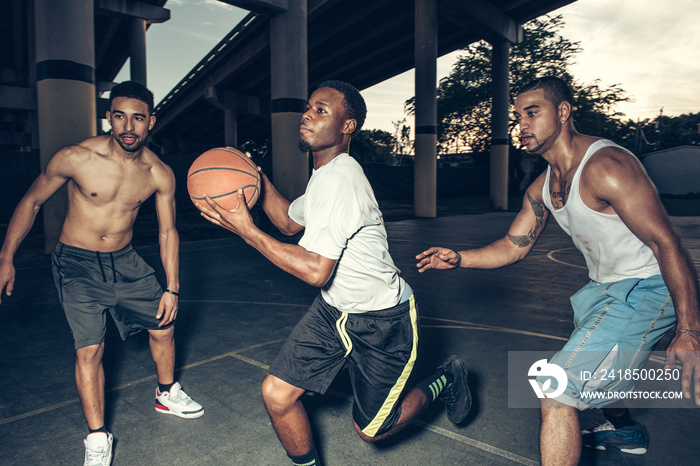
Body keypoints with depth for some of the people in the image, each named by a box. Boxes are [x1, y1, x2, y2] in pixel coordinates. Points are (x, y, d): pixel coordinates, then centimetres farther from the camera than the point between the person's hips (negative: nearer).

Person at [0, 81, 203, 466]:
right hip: (77, 264, -3)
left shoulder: (160, 174, -10)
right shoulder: (75, 158, -18)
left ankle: (167, 394, 35)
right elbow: (31, 202, -3)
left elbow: (167, 231, 0)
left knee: (163, 326, 9)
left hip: (124, 261, 4)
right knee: (90, 348, -9)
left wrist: (172, 288, -1)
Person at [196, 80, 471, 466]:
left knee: (370, 429, 12)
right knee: (276, 394, -1)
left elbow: (316, 270, -30)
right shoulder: (324, 174, 4)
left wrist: (246, 230, -27)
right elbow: (290, 221, 18)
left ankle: (445, 380, 35)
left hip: (382, 318, -7)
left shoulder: (340, 178, -27)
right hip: (334, 309, 8)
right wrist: (257, 178, 4)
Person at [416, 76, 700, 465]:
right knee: (590, 363, 32)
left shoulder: (605, 166, -23)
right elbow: (513, 247, 8)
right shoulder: (542, 188, 5)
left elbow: (666, 243, -25)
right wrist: (458, 258, -8)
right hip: (607, 287, 10)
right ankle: (627, 431, 60)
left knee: (558, 389, -17)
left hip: (646, 290, -10)